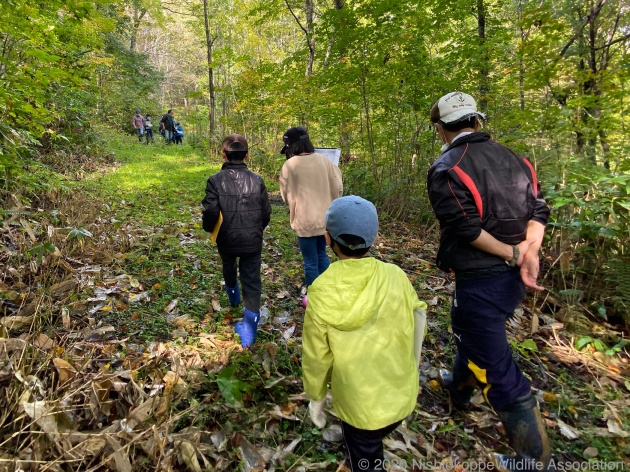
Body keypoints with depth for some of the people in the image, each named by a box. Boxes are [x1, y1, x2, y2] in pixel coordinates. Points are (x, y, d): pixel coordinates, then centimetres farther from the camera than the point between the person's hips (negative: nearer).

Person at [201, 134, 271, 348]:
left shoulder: (216, 180, -13)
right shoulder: (257, 180, -6)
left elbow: (210, 213, -16)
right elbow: (266, 213, -1)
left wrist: (210, 229, 6)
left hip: (226, 240, 0)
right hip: (252, 241, 0)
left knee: (229, 269, 30)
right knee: (252, 282, 6)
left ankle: (234, 298, 58)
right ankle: (249, 333, 8)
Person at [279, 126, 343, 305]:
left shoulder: (290, 165, -12)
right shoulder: (324, 159, -2)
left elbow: (286, 193, -1)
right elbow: (338, 187, 2)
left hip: (305, 219, -4)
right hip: (324, 216, 5)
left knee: (310, 261, 8)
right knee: (322, 254, 23)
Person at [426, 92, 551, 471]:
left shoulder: (446, 169, -15)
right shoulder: (513, 159, 7)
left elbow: (466, 227, -22)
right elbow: (538, 210, 1)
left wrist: (512, 254, -12)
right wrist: (529, 252, -11)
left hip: (480, 279, -8)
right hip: (513, 278, 8)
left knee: (499, 370, 4)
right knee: (470, 329, 30)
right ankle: (460, 388, 54)